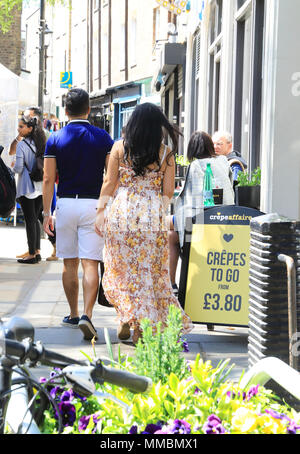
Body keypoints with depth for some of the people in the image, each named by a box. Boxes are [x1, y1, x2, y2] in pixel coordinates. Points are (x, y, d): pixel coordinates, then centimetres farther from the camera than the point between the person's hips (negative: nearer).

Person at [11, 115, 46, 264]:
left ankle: (31, 254, 1)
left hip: (27, 188, -6)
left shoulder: (22, 144, -13)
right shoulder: (40, 143, 5)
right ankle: (37, 252, 17)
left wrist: (13, 166, 5)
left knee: (30, 220, -2)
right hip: (40, 187, 6)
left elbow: (18, 168, -16)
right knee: (35, 219, 14)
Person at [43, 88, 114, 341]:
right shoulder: (103, 138, 0)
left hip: (65, 204, 1)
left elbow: (48, 179, -3)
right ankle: (87, 315, -19)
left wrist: (47, 213, 1)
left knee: (69, 264, 12)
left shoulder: (55, 139, 0)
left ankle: (73, 315, 23)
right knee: (90, 264, -4)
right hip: (93, 204, -1)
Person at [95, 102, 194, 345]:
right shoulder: (165, 153, -1)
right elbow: (168, 192, 0)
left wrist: (101, 211, 8)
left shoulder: (120, 147, 0)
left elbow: (109, 183, 1)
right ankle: (140, 326, 8)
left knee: (121, 267, 13)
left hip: (121, 212, 1)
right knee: (147, 270, 8)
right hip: (151, 216, 0)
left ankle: (125, 320, 10)